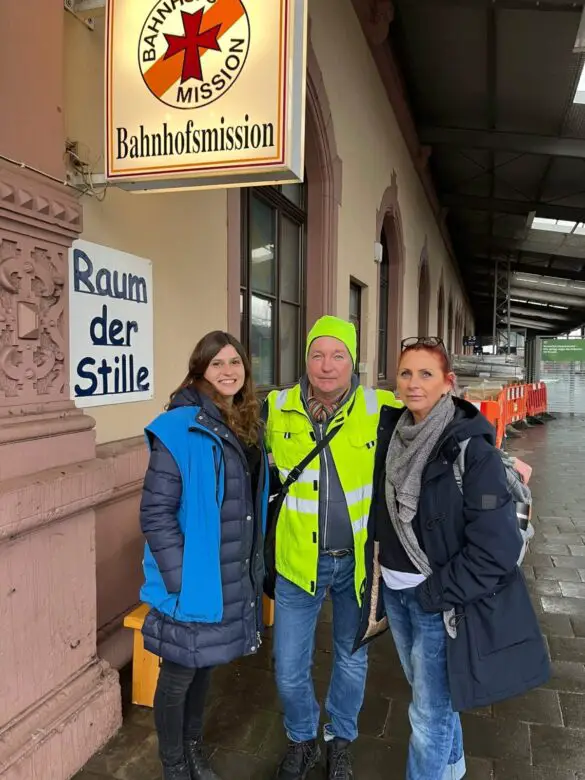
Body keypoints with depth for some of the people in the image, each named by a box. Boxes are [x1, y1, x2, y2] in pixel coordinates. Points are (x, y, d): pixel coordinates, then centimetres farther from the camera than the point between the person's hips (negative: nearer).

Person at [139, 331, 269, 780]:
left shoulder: (250, 425, 5)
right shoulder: (180, 429, -19)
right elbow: (155, 513, -20)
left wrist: (257, 563, 13)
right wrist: (179, 578, -21)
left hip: (236, 578, 7)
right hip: (193, 581, -7)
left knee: (205, 666, 24)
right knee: (179, 675, 12)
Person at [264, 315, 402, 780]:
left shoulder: (381, 410, -13)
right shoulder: (275, 409, -8)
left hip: (359, 560, 0)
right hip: (299, 561, 0)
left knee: (352, 659, 20)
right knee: (290, 669, 11)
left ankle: (340, 741, 49)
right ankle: (302, 741, 42)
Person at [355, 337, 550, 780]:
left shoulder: (471, 449, -19)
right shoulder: (392, 436, -1)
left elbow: (496, 546, -20)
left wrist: (437, 593, -17)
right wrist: (378, 578, 6)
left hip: (440, 601, -6)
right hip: (393, 590, 7)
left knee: (429, 711, 6)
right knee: (426, 692, 25)